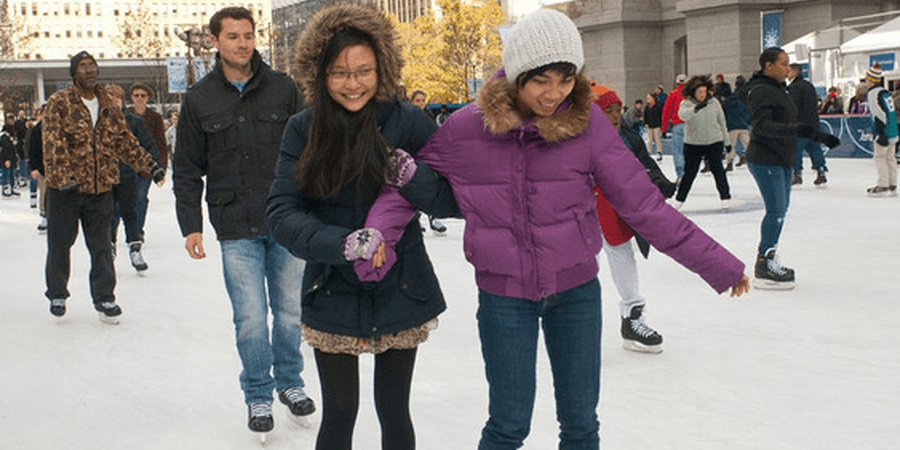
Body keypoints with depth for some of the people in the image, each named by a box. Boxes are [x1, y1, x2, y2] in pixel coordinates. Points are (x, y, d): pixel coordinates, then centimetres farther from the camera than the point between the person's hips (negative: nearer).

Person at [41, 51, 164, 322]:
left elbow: (125, 143, 16)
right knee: (60, 244, 9)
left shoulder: (109, 107, 10)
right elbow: (53, 145, -17)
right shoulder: (59, 104, -6)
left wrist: (149, 167, 9)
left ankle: (104, 297, 15)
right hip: (64, 188, -3)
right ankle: (57, 294, 27)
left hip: (101, 187, 3)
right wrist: (64, 178, -28)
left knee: (101, 246, 6)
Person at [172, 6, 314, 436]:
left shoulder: (282, 88, 3)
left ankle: (290, 382, 31)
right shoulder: (199, 100, 3)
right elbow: (187, 170, 7)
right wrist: (191, 226, 1)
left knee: (290, 310, 10)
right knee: (250, 318, 0)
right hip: (236, 228, -1)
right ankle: (258, 396, 18)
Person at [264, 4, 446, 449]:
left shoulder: (407, 121, -9)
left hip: (399, 294, -1)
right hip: (333, 297, 1)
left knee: (394, 413, 11)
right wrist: (341, 244, -27)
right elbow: (281, 212, -11)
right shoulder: (303, 130, -5)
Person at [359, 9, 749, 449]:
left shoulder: (587, 122, -13)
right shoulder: (465, 128, -13)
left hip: (577, 291, 1)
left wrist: (716, 263, -9)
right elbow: (408, 185, 2)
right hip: (503, 295, -1)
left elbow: (642, 204, -9)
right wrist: (379, 234, -16)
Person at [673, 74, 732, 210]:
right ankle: (679, 199, 17)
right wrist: (696, 108, -46)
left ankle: (725, 197, 10)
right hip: (692, 144, -1)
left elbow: (722, 123, 10)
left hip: (714, 142, 1)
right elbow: (683, 115, -28)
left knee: (717, 169, -2)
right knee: (689, 172, 4)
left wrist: (727, 142, 13)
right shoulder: (687, 103, -5)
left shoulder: (714, 102, 2)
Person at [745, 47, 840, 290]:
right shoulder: (760, 91, -15)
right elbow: (762, 126, -27)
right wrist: (796, 129, -37)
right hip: (765, 160, -10)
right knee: (776, 210, -11)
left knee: (781, 209, 12)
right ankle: (763, 265, -5)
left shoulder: (779, 89, 16)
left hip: (782, 160, 10)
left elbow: (789, 124, 23)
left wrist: (820, 136, 20)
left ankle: (768, 258, 20)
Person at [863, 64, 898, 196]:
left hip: (885, 132, -8)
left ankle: (882, 185, -6)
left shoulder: (873, 94, -11)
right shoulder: (885, 92, 15)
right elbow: (892, 113, 18)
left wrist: (881, 135, -19)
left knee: (880, 157, -4)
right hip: (893, 132, 8)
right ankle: (892, 186, 12)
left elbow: (880, 115, -18)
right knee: (889, 157, 11)